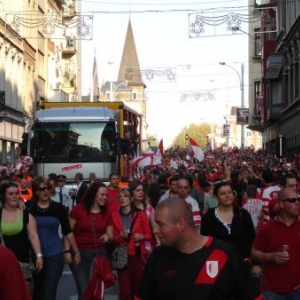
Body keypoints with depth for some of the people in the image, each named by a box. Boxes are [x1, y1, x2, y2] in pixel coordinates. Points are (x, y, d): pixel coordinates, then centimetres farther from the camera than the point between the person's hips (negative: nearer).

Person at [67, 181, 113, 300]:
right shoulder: (78, 209, -6)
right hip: (79, 253, -2)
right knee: (83, 290, 2)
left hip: (99, 253, 2)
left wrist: (107, 237, -12)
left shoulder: (106, 214, 5)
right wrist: (67, 251, -11)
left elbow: (111, 236, 11)